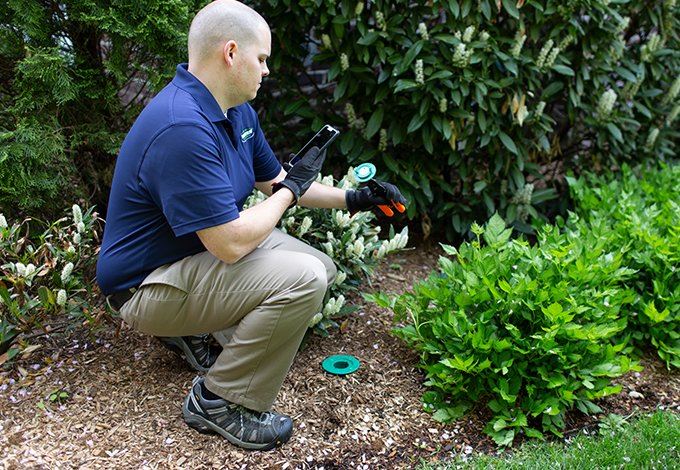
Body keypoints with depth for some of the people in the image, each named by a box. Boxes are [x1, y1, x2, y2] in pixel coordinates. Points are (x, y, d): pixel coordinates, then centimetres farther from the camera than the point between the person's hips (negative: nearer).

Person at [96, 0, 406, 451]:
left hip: (208, 247, 10)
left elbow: (273, 179, 15)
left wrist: (353, 199, 8)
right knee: (301, 278, -27)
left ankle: (192, 329, 16)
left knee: (321, 266, 11)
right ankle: (220, 402, -8)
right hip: (149, 285, -10)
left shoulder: (237, 110, 3)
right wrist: (291, 189, -14)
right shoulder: (182, 128, -30)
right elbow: (231, 244, -31)